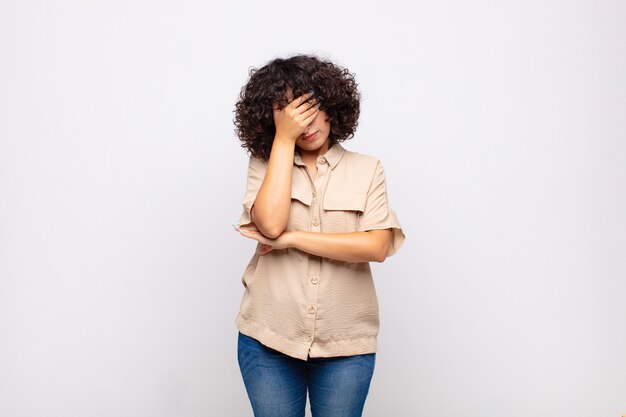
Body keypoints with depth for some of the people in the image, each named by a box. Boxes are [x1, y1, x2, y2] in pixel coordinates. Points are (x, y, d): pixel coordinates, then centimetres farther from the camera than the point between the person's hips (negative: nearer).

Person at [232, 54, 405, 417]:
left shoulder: (367, 169, 1)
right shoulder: (264, 165, 3)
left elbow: (376, 247, -12)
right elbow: (270, 224, -17)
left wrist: (292, 239, -13)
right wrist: (284, 139, -13)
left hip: (346, 345, 0)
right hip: (269, 340, 1)